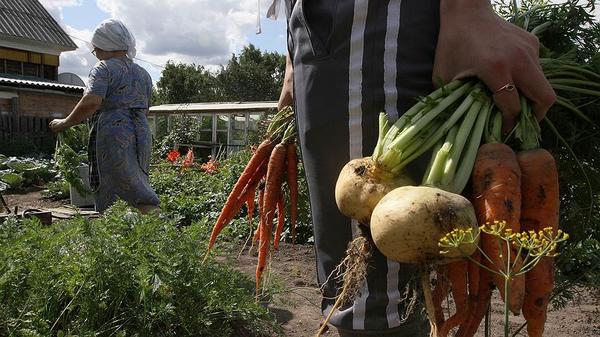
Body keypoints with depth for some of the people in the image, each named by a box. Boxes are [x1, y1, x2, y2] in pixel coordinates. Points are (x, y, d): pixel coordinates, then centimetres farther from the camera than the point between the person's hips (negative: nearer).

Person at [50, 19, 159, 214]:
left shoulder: (104, 69, -3)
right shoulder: (143, 74, 20)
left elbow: (91, 102, -17)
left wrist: (65, 123, -7)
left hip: (112, 134, -7)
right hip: (141, 135, 8)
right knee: (137, 187, 10)